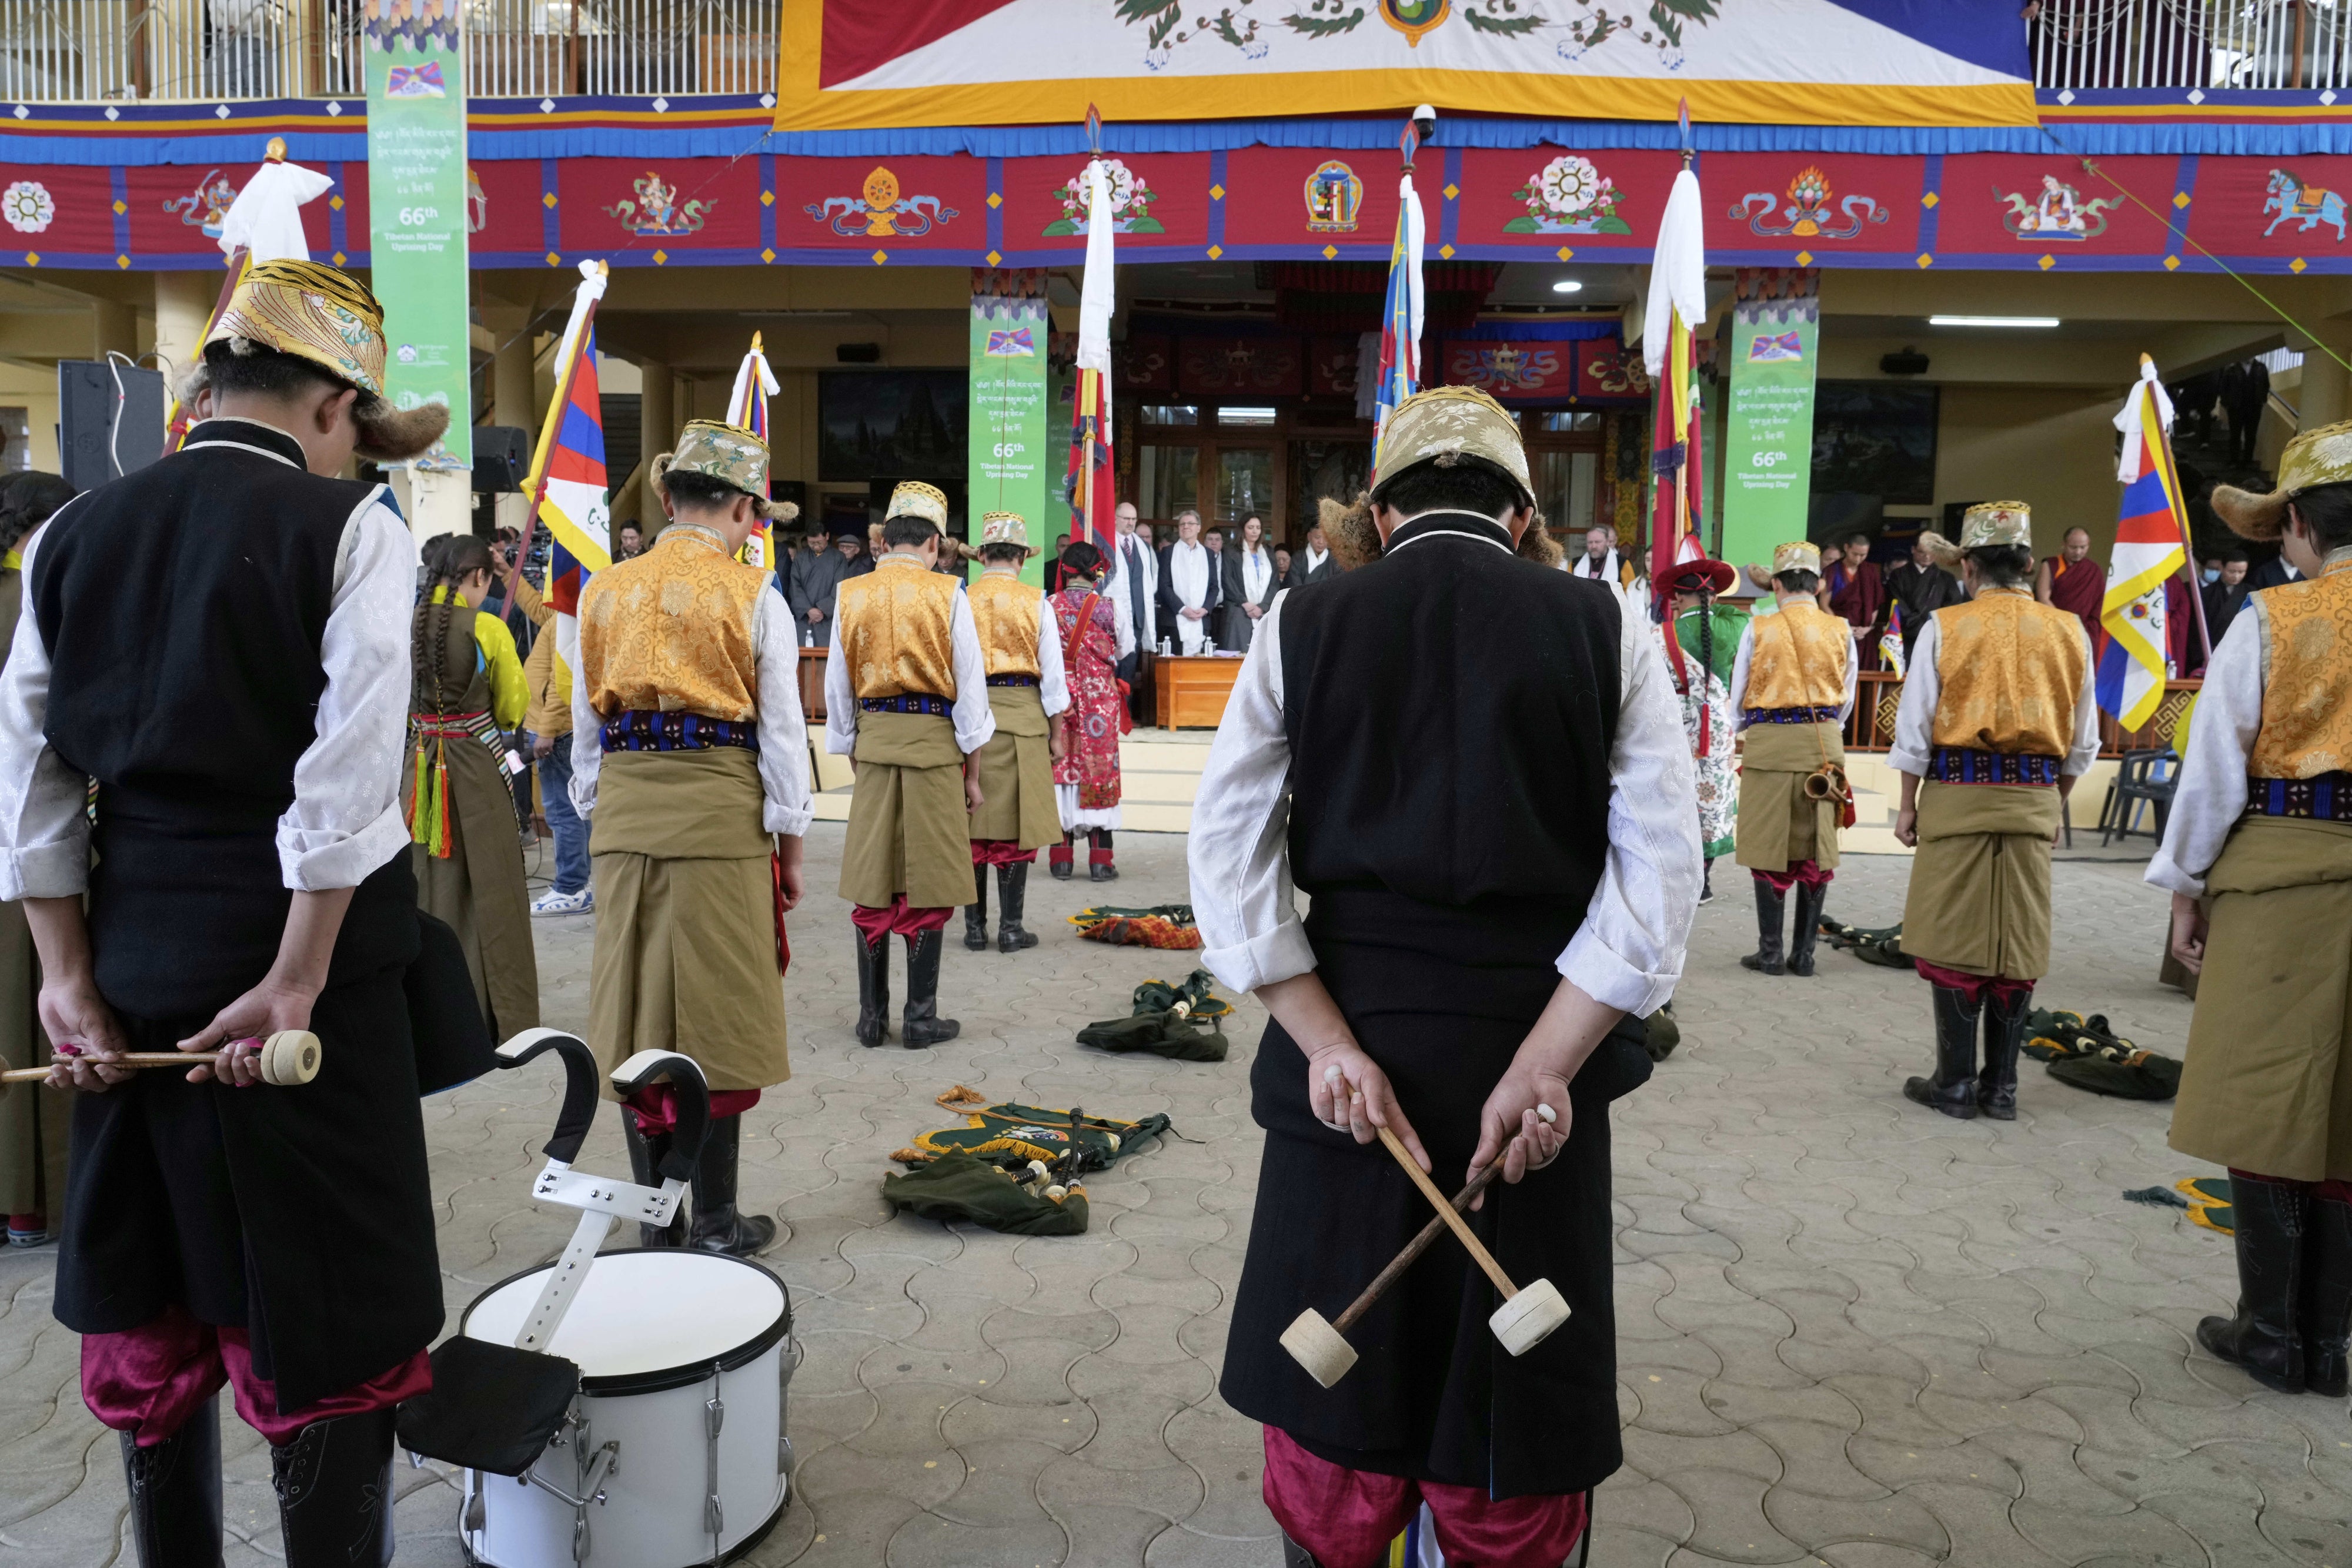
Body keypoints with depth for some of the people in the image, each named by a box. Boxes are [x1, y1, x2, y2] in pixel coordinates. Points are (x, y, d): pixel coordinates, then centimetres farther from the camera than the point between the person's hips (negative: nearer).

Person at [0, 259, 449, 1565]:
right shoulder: (350, 529, -8)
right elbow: (346, 782, -17)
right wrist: (293, 988, -14)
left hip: (130, 980, 5)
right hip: (299, 968, -5)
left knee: (148, 1321, 18)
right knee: (322, 1322, 5)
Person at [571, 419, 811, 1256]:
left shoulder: (603, 592, 8)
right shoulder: (753, 596, -3)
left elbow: (586, 723, 11)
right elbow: (781, 730, -3)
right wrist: (790, 843, 3)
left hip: (623, 811, 4)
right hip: (720, 812, -4)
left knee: (636, 1007, 10)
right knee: (717, 1012, 3)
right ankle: (714, 1219, 10)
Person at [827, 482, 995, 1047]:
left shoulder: (851, 594, 3)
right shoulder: (948, 593, -6)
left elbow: (838, 688, 8)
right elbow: (969, 685, -4)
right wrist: (973, 771, 3)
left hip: (872, 742, 3)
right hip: (934, 743, -3)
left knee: (872, 885, 9)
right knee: (927, 886, 4)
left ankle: (871, 1016, 16)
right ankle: (921, 1018, 10)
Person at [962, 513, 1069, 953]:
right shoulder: (1035, 602, -2)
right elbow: (1052, 672, -1)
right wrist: (1056, 733, 7)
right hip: (1021, 716, -1)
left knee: (972, 822, 8)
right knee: (1017, 823, 5)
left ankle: (975, 926, 13)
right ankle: (1011, 928, 7)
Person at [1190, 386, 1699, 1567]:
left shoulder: (1300, 626, 1)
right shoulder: (1608, 630, 0)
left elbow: (1228, 855, -5)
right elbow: (1660, 871, -8)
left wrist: (1331, 1045, -9)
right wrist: (1543, 1066, -11)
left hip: (1347, 1047, 1)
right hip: (1533, 1045, 0)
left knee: (1332, 1398, 18)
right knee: (1512, 1419, 16)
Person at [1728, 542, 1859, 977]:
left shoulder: (1759, 629, -4)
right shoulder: (1841, 630, 1)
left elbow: (1738, 698, 1)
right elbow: (1846, 699, 8)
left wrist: (1745, 728, 21)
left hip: (1768, 744, -2)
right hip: (1824, 744, 2)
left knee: (1770, 849, 5)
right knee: (1816, 851, 9)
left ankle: (1770, 952, 8)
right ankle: (1803, 953, 13)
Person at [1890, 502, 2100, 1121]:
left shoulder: (1945, 627, -5)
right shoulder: (2069, 631, 5)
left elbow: (1916, 728, -5)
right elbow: (2082, 741, 9)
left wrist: (1907, 805, 3)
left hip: (1958, 794, -3)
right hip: (2034, 799, 3)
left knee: (1955, 939, 4)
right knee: (2019, 946, 9)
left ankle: (1956, 1084, 8)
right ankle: (2001, 1087, 15)